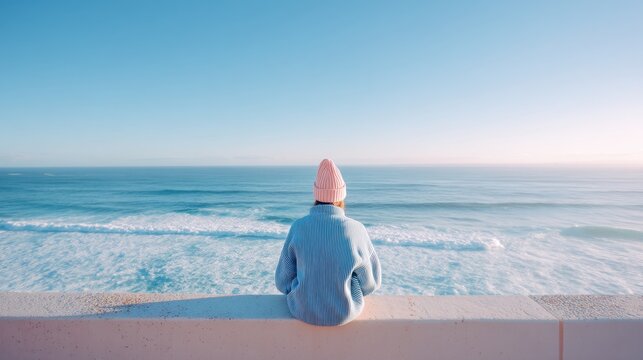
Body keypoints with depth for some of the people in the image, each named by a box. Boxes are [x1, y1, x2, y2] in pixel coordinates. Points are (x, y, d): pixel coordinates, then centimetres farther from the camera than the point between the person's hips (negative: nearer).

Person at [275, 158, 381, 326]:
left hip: (303, 307, 1)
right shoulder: (356, 231, -19)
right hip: (345, 311, 0)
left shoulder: (298, 228, -17)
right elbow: (371, 281, -6)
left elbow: (284, 281, -7)